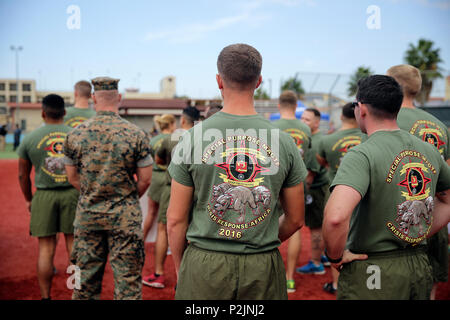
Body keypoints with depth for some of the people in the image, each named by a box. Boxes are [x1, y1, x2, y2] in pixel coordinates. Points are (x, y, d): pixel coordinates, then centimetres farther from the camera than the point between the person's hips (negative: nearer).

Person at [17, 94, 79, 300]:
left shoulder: (29, 139, 1)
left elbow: (23, 175, 8)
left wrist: (28, 199, 22)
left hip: (44, 196, -1)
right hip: (72, 193, 1)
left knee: (46, 248, 5)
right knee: (74, 245, 8)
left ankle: (46, 296, 11)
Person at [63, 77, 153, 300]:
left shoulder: (75, 134, -2)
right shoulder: (136, 134, -9)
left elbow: (72, 176, 6)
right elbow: (145, 179, -5)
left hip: (87, 215, 3)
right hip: (125, 217, -2)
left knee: (86, 281, 14)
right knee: (128, 282, 6)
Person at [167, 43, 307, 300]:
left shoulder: (192, 139, -6)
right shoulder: (283, 141, -2)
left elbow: (176, 220, -4)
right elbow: (296, 219, 5)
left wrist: (180, 269, 11)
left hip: (204, 267, -1)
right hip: (263, 269, 1)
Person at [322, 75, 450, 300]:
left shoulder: (362, 155, -19)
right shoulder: (428, 151, 3)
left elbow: (336, 217, -33)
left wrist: (336, 256, -16)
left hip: (371, 272, -6)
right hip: (420, 266, 6)